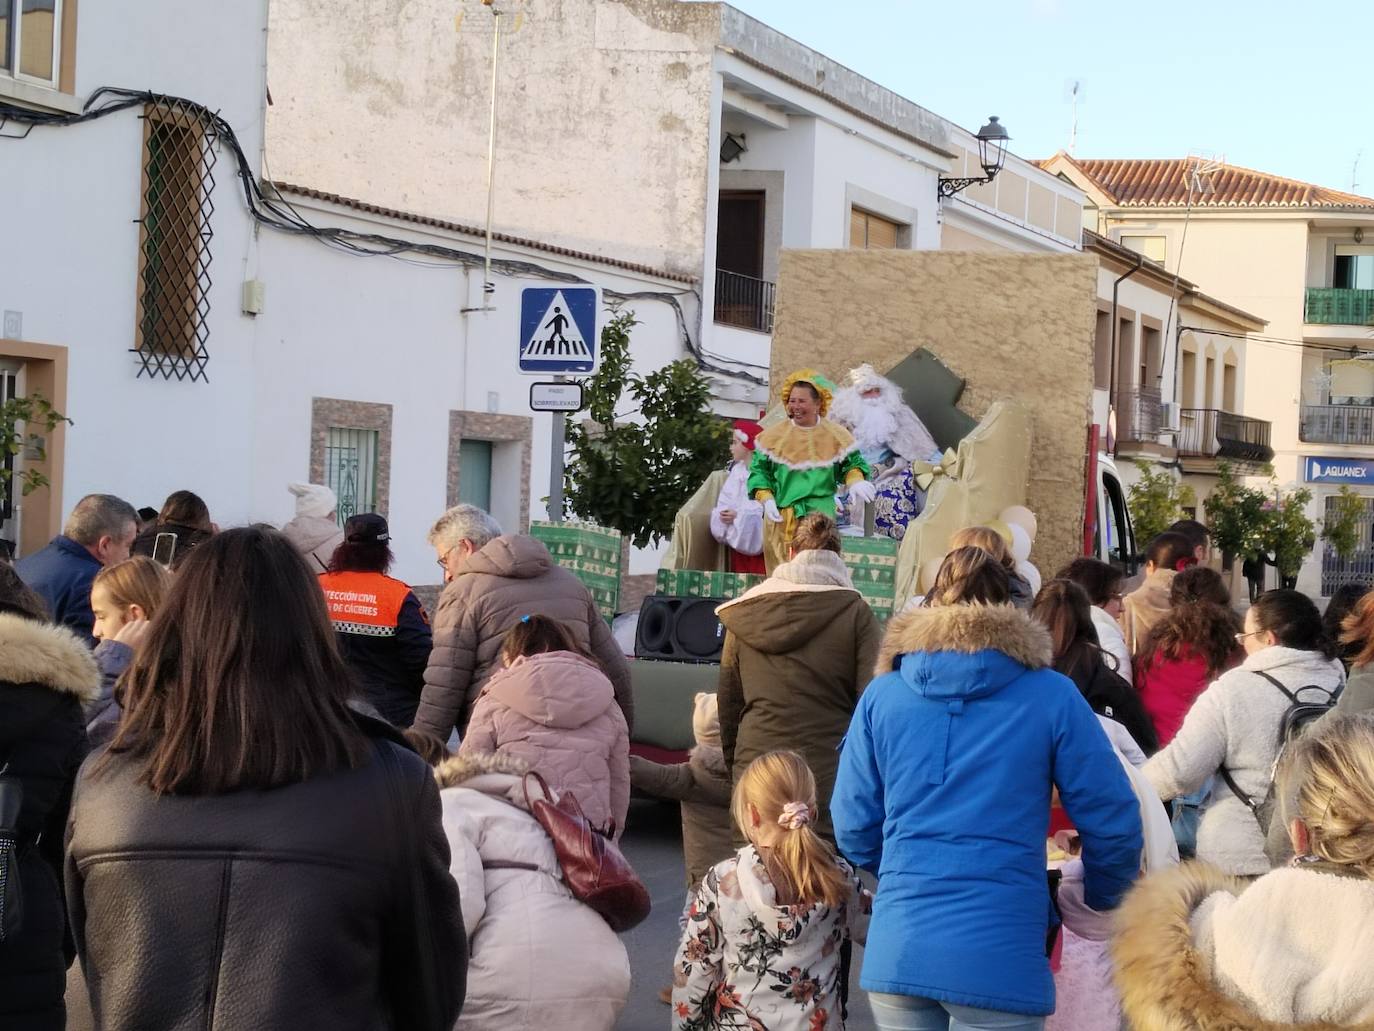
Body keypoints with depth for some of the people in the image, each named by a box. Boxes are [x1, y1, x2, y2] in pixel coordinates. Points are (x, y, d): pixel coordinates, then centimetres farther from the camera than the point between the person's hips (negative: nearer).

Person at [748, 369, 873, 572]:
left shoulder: (835, 436, 8)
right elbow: (758, 469, 9)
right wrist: (766, 499, -6)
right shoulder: (774, 436, 8)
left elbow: (852, 464, 12)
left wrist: (855, 480, -11)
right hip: (781, 518, 1)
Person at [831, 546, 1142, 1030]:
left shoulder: (882, 695, 5)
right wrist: (1102, 897, 20)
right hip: (1000, 958, -2)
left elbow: (853, 825, 7)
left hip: (896, 951, 3)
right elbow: (1112, 821, 0)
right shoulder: (1051, 696, -1)